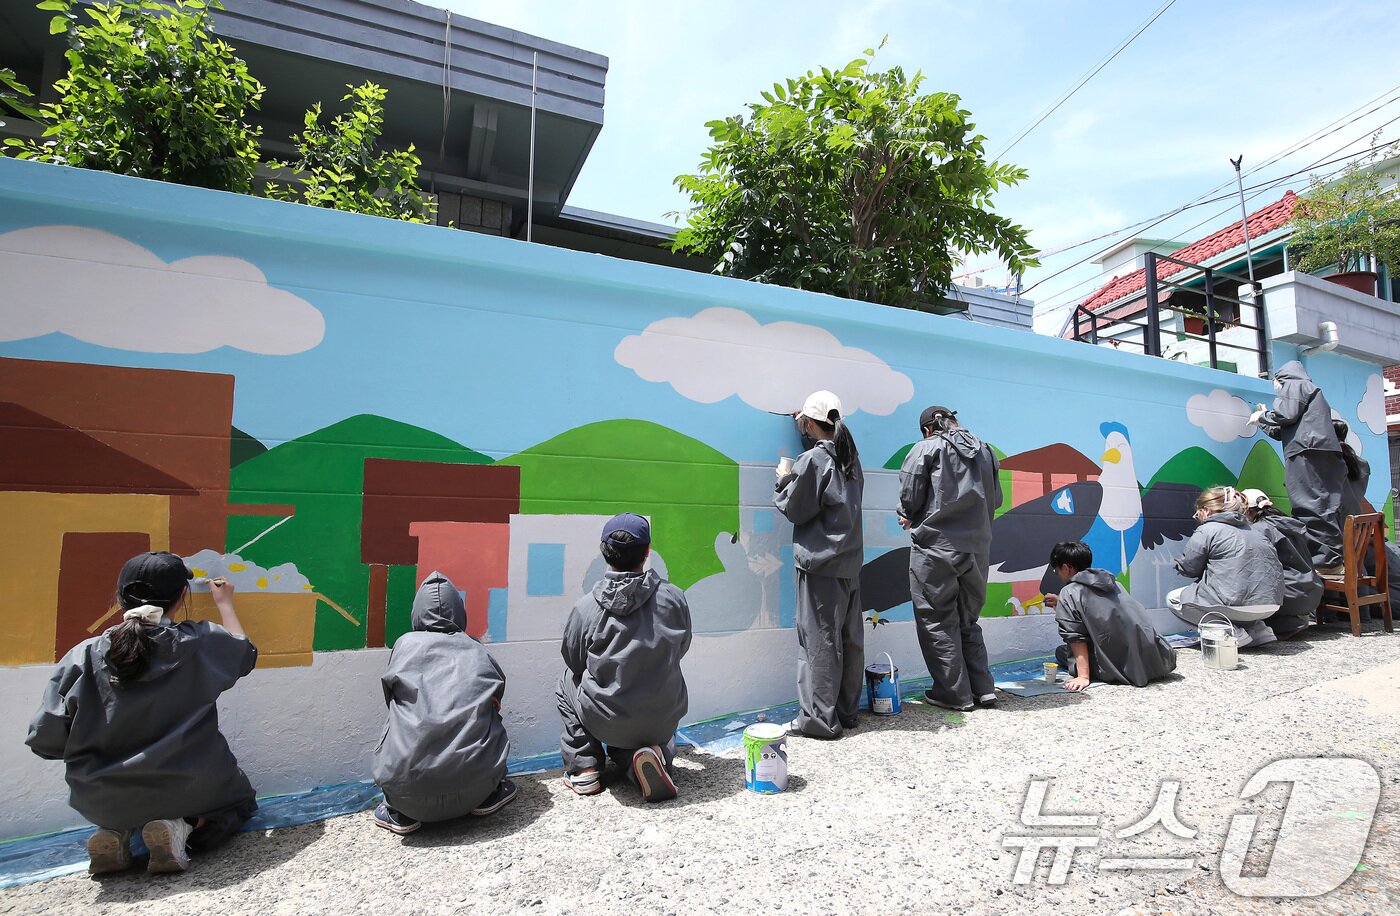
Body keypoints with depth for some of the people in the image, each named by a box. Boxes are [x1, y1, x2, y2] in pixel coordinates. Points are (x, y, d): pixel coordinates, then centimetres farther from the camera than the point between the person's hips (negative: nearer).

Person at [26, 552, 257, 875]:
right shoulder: (200, 642, -11)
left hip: (102, 801, 4)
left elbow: (45, 741, -7)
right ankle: (183, 825, -3)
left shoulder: (85, 656, -9)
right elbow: (245, 654, 12)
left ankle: (115, 831, 7)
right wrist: (224, 603, 24)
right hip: (189, 789, -3)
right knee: (239, 798, 27)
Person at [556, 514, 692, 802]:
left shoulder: (585, 607, -13)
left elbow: (574, 662, 3)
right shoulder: (674, 598, -10)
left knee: (568, 680, 27)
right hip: (664, 721, 2)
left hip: (605, 721, -2)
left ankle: (583, 768, 18)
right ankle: (650, 754, 1)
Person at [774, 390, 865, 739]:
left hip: (819, 563, -8)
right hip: (850, 562, 8)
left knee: (819, 640, -1)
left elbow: (795, 510, -11)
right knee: (849, 639, 12)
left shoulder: (813, 459, -13)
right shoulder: (850, 457, 10)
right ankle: (846, 710, 24)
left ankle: (820, 718, 6)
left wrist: (784, 480, 7)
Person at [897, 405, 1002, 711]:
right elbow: (995, 499, 17)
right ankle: (983, 688, 20)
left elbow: (909, 496, -7)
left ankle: (954, 693, 10)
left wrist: (908, 517, 14)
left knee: (938, 621, 5)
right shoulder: (985, 449, 13)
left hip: (937, 546, -6)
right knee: (968, 620, 19)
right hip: (977, 548, 6)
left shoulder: (927, 447, -5)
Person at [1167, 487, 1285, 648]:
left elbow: (1188, 569, 1)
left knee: (1173, 599, 8)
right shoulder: (1251, 528, 20)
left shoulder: (1206, 531, -4)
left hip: (1239, 604, -8)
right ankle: (1257, 629, 15)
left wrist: (1178, 564, 23)